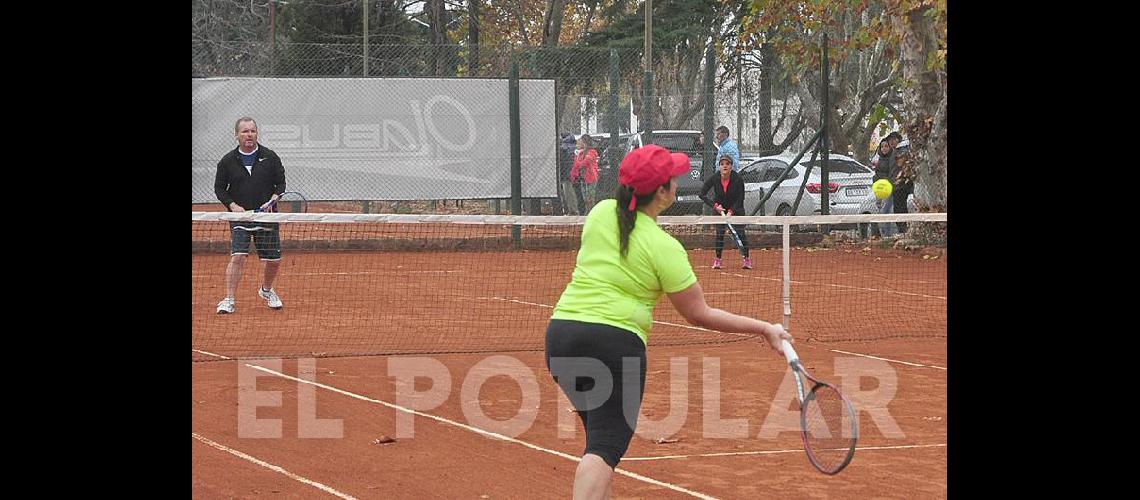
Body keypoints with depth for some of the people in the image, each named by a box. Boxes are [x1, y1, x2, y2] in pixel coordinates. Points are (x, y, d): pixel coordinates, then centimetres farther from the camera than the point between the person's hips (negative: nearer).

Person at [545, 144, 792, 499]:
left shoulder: (601, 212, 5)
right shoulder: (664, 247, -9)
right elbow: (699, 315, -4)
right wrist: (764, 329, 2)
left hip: (561, 329, 7)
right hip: (614, 340, -7)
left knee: (601, 436, 24)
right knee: (606, 446, -10)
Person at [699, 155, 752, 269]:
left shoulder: (738, 179, -24)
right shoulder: (714, 178, -22)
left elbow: (740, 199, -17)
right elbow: (702, 194, -18)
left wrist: (731, 211, -27)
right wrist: (715, 205, -26)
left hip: (736, 208, -1)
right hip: (720, 207, 1)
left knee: (740, 232, -8)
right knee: (720, 233, -7)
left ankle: (746, 259, 0)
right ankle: (717, 259, 1)